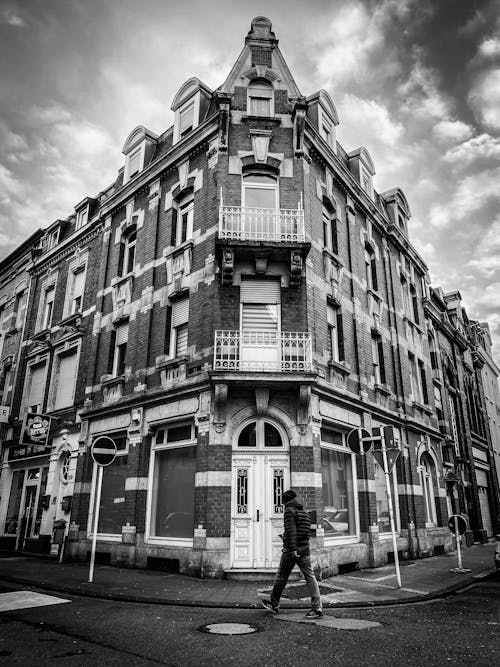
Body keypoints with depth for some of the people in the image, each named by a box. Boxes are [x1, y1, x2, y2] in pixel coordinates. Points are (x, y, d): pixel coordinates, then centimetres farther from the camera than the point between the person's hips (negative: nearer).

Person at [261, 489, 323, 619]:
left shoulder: (289, 511, -9)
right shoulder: (303, 511, 15)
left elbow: (291, 530, -20)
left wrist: (293, 549, -26)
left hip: (291, 549, -7)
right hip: (305, 548, 7)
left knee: (281, 576, 9)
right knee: (310, 577, 3)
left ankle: (274, 605, 23)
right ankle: (317, 608, -5)